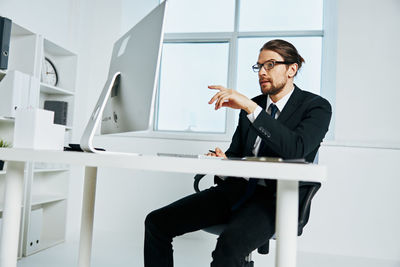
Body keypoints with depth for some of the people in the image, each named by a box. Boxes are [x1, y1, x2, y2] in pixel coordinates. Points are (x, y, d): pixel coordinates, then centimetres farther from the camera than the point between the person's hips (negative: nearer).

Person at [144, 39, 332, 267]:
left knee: (230, 244, -37)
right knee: (156, 222, -9)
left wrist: (251, 107, -25)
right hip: (236, 189, 6)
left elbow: (296, 149, -21)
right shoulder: (251, 105, 16)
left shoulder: (317, 107, 0)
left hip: (273, 197, -5)